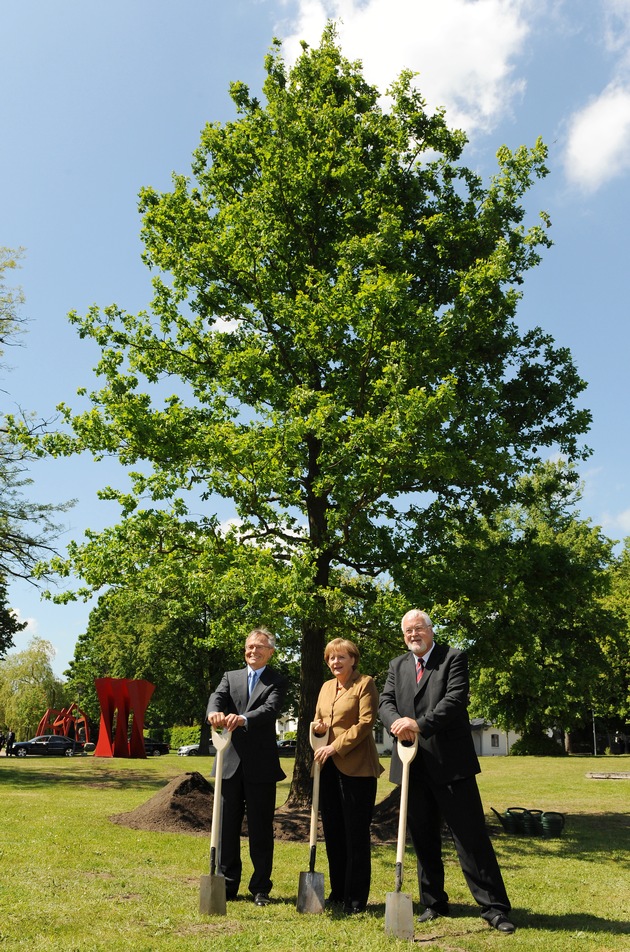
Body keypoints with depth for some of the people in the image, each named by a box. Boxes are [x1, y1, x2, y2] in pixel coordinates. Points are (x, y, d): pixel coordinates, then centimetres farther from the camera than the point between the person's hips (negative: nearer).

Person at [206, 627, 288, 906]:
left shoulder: (277, 682, 3)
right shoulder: (230, 677, 12)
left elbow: (270, 709, -16)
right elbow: (217, 697, -8)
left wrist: (243, 719, -36)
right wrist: (214, 712, -32)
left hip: (261, 766, -3)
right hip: (231, 763, 3)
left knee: (261, 829, 5)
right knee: (227, 826, 9)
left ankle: (260, 888, 17)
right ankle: (227, 885, 21)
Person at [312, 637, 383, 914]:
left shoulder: (365, 684, -5)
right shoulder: (326, 687, 16)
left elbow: (365, 723, -12)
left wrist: (334, 747, -16)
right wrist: (317, 725, 0)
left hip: (356, 768, -7)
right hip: (328, 767, 7)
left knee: (356, 834, 0)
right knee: (333, 832, 11)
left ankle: (356, 898, 10)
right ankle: (337, 892, 23)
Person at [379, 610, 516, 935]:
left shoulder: (453, 658, -2)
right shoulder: (397, 666, 13)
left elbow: (456, 698, -15)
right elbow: (385, 702, 3)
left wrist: (420, 725, -24)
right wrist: (398, 722, -20)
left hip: (451, 762, -4)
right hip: (412, 766, 5)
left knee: (471, 836, -2)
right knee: (423, 840, 13)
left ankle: (493, 907, 6)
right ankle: (433, 902, 27)